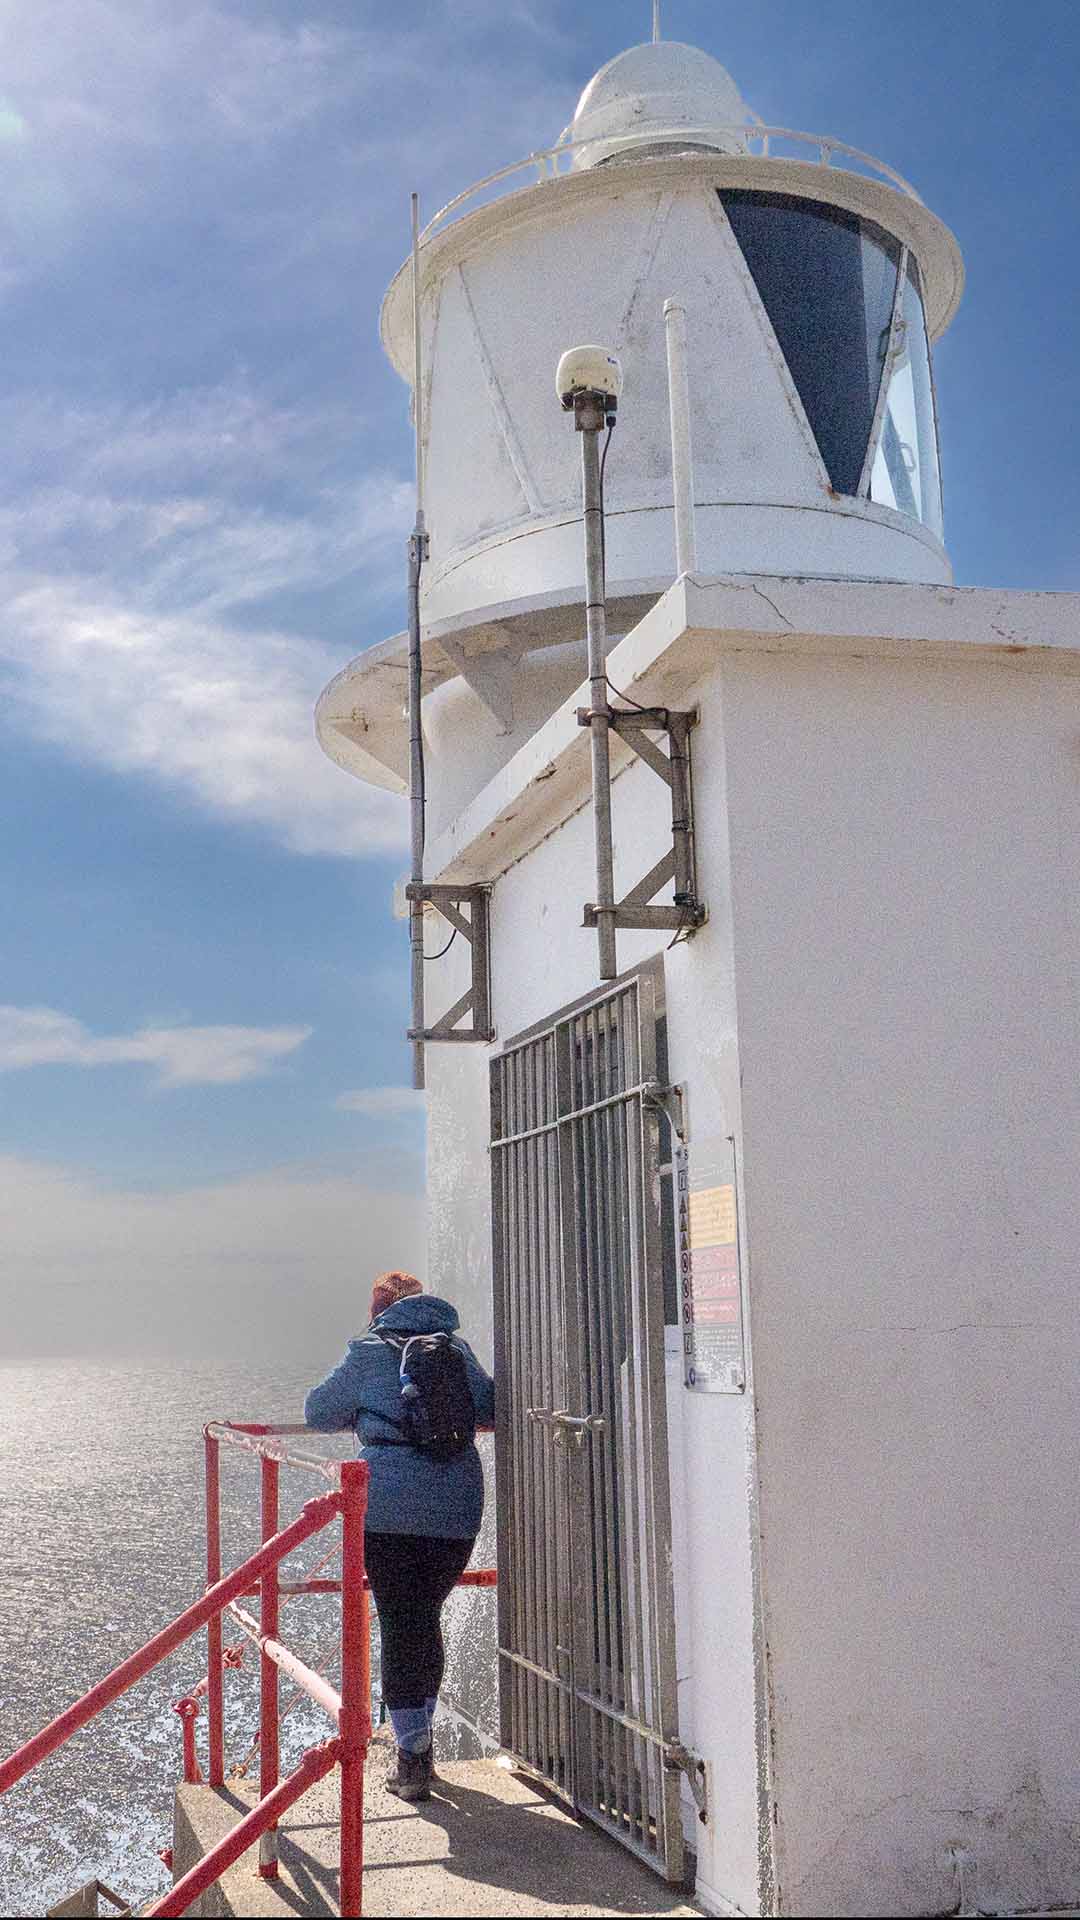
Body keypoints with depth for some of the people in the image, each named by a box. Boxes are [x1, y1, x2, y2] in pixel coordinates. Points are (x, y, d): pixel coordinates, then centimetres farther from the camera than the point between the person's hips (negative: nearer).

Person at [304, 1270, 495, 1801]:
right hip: (457, 1507, 3)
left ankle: (413, 1756, 4)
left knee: (399, 1623, 4)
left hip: (389, 1507, -3)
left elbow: (319, 1411, 11)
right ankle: (420, 1734, 29)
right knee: (427, 1617, 19)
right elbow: (489, 1410, 14)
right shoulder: (458, 1349, 10)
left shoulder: (368, 1354, 1)